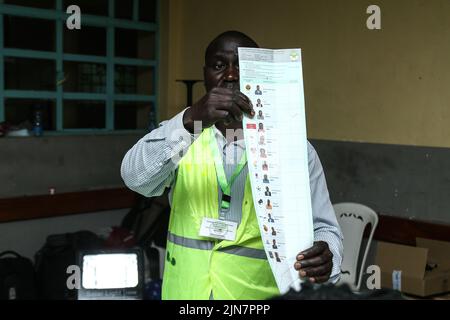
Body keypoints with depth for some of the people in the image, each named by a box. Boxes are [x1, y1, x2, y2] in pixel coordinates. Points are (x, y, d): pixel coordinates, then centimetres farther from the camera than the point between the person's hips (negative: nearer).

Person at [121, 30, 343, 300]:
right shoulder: (181, 135, -2)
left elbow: (323, 228, -4)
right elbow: (135, 176, -20)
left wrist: (325, 256, -27)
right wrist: (189, 121, -35)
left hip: (259, 293, -1)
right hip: (184, 291, 2)